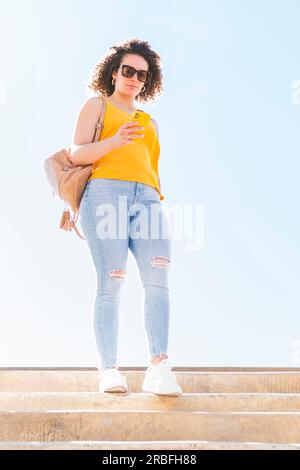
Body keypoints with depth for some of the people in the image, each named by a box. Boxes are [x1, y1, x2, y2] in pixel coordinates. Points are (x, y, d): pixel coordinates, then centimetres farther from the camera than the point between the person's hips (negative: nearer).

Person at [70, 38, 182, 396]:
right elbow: (77, 154, 5)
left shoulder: (150, 123, 34)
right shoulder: (97, 105, 20)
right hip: (106, 192, -4)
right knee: (110, 283, -15)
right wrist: (114, 141, -13)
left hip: (147, 199, 4)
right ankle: (109, 370, -16)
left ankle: (159, 368, -26)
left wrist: (158, 204, 15)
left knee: (157, 278, -18)